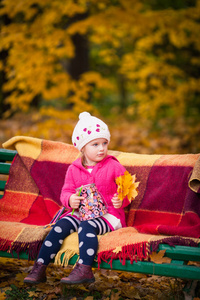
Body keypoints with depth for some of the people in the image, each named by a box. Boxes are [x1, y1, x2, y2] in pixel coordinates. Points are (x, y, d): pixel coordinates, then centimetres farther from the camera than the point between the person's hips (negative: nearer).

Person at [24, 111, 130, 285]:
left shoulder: (114, 167, 1)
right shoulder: (74, 169, 10)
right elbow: (66, 191, 10)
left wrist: (121, 201, -21)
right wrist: (70, 200, -14)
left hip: (107, 214, -4)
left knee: (87, 226, -34)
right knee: (60, 226, -21)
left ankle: (84, 269, -41)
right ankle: (40, 268, -21)